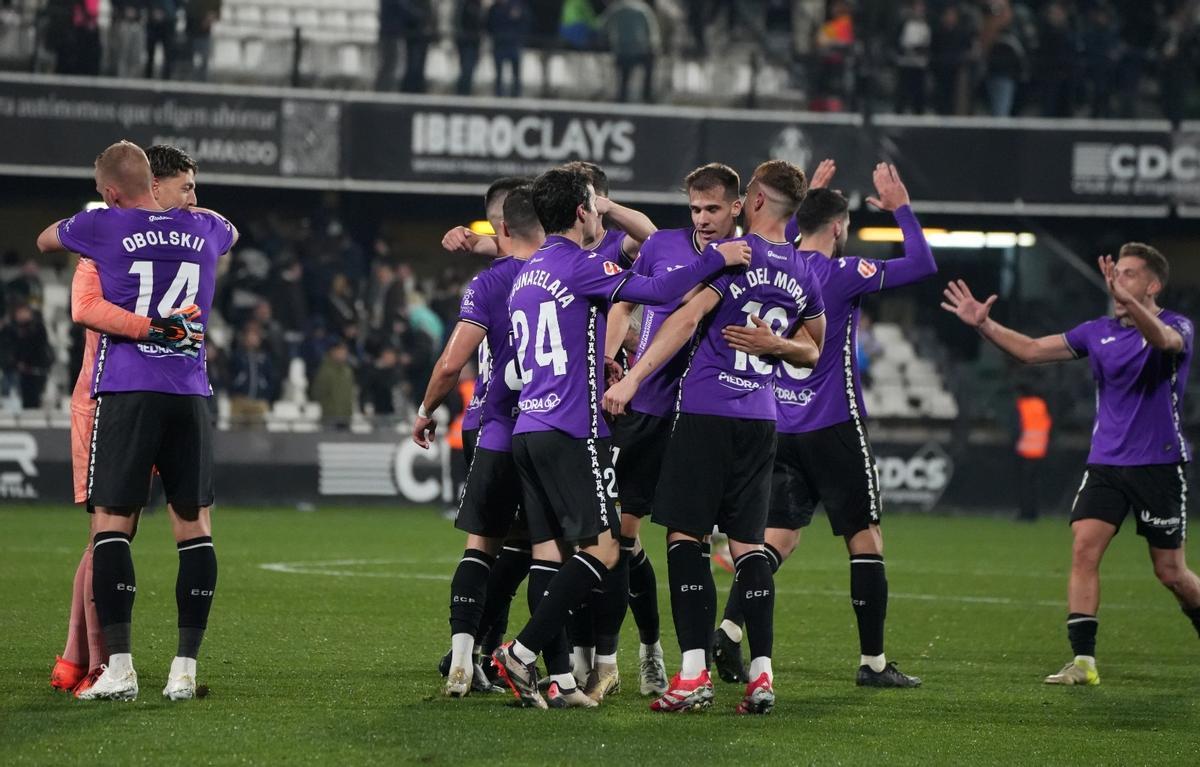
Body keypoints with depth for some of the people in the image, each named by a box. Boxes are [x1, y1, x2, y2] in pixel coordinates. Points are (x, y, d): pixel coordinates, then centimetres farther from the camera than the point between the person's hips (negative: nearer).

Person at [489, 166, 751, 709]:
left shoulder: (525, 276, 20)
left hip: (527, 427, 9)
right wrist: (717, 258, -8)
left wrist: (601, 365, 37)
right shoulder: (578, 265, -6)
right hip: (571, 430, -9)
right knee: (602, 549, -9)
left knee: (546, 552, 3)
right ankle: (521, 653, -17)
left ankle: (562, 676, -3)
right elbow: (657, 291, -17)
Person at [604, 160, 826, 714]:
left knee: (684, 534, -3)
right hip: (760, 418, 6)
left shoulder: (731, 253, -8)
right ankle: (761, 674, 1)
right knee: (747, 543, 9)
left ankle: (694, 675, -11)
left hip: (706, 409, -6)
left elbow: (686, 320, -16)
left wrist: (633, 378, -16)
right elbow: (814, 352, 24)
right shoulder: (805, 274, 13)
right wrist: (776, 343, 6)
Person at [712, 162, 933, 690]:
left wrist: (808, 201, 35)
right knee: (865, 537, 4)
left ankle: (729, 628, -14)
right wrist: (900, 208, -1)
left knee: (777, 536, 6)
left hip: (781, 426, 6)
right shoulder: (841, 274, -12)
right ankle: (872, 661, 5)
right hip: (834, 425, -6)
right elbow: (922, 265, -12)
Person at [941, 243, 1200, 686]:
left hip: (1160, 466, -4)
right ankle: (1083, 661, -15)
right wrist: (984, 325, -5)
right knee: (1084, 549, -14)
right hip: (1105, 463, 4)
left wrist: (1124, 298, -49)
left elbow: (1163, 339, -33)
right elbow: (1032, 350, 9)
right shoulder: (1098, 332, 8)